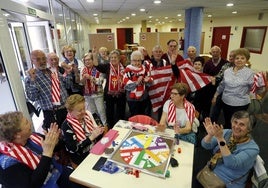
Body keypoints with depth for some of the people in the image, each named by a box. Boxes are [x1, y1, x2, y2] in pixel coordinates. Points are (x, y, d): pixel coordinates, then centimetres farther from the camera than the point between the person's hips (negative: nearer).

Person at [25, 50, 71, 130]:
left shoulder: (53, 71, 8)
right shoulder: (30, 78, -7)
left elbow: (67, 85, 11)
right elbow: (32, 98, -18)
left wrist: (68, 72, -2)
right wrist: (32, 80, -25)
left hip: (66, 109, 5)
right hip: (52, 114, -5)